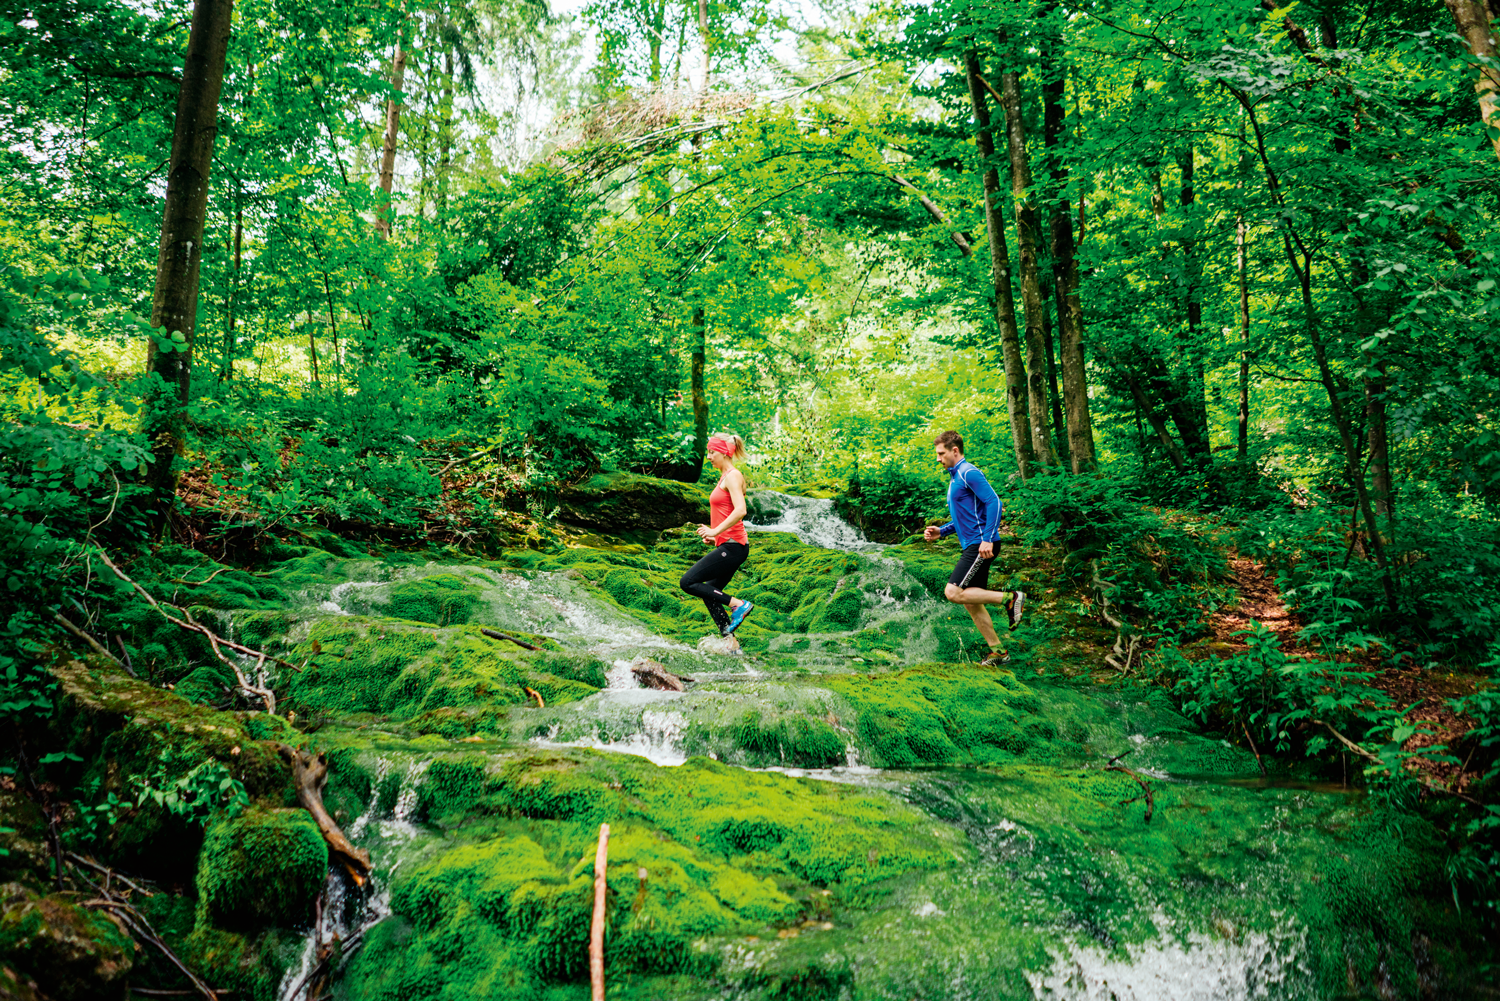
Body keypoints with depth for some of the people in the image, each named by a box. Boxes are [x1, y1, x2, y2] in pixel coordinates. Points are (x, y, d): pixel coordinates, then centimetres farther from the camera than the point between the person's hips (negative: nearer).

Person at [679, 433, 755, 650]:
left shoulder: (733, 476, -10)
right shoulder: (724, 477, 20)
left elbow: (740, 510, -23)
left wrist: (715, 531, -22)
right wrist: (714, 538, 14)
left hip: (732, 546, -10)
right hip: (727, 545, 10)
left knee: (688, 582, -11)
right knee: (709, 594, 11)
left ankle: (738, 604, -11)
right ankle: (731, 642, 10)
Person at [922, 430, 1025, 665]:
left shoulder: (969, 473, -10)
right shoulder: (955, 478, 21)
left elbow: (994, 503, -19)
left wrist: (987, 539, -25)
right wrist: (940, 531, 15)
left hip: (981, 545, -10)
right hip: (971, 546, 10)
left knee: (953, 592, -17)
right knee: (970, 601, 9)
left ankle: (1010, 598, -10)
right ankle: (997, 652, 15)